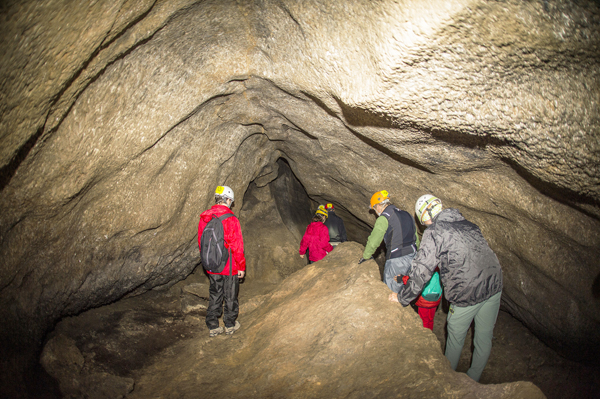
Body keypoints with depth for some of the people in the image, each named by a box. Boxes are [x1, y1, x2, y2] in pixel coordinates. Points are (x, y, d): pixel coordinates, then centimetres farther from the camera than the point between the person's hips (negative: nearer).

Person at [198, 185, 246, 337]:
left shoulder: (204, 218, -2)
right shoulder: (231, 220, -19)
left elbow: (201, 242, 8)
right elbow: (237, 246, -17)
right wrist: (241, 266, -6)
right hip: (230, 267, -5)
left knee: (214, 295, 17)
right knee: (230, 296, 13)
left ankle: (213, 327, 24)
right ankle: (230, 325, 28)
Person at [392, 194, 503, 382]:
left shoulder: (434, 232, -10)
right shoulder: (467, 223, 10)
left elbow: (420, 271, -13)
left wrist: (402, 298, -3)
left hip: (467, 295, -6)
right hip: (494, 286, 6)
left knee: (455, 339, 17)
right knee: (484, 338, 20)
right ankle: (473, 379, 39)